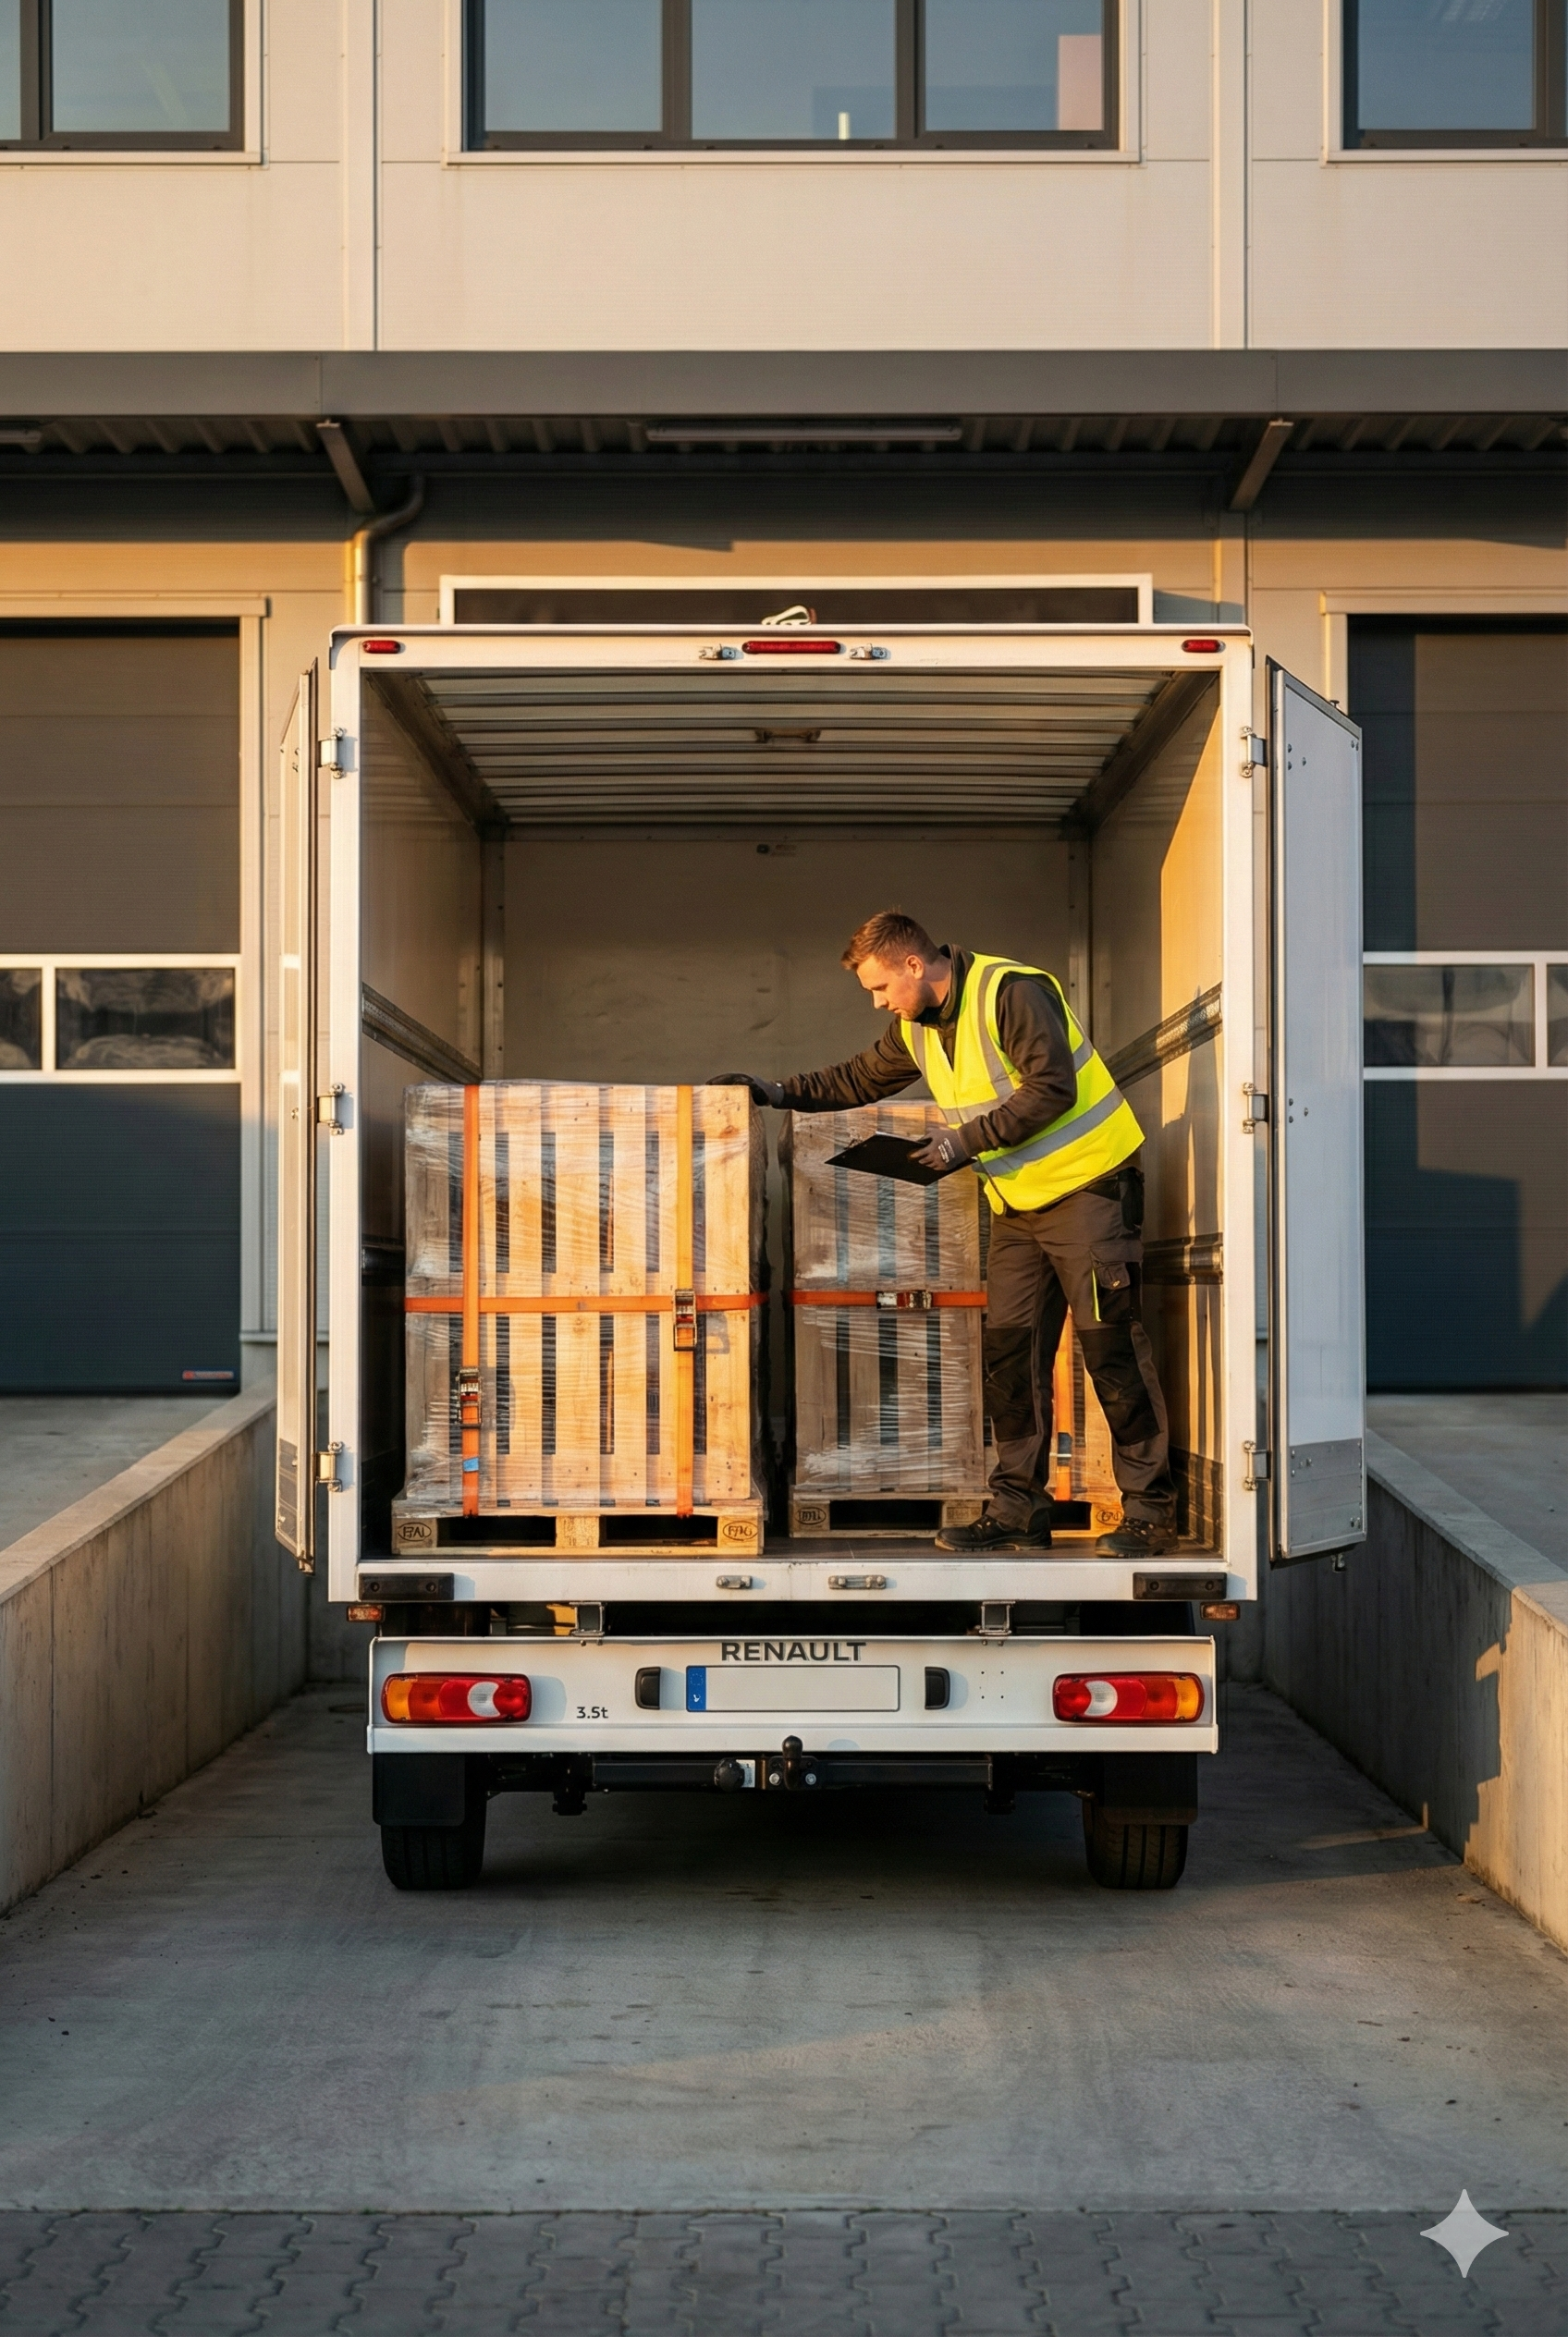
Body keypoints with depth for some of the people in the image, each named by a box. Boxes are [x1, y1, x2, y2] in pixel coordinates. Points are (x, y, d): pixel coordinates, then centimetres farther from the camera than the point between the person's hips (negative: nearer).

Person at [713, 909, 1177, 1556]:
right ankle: (1017, 1511, 8)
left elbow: (1051, 1089, -23)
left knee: (1111, 1346, -8)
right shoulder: (916, 1027, 10)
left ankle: (1149, 1513, -4)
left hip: (1085, 1187, -8)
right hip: (1018, 1205, 9)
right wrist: (783, 1092, 15)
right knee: (1009, 1353, 3)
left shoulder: (1011, 992, -17)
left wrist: (969, 1139, -20)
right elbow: (860, 1078, 25)